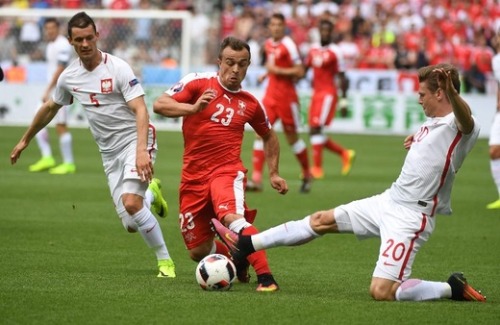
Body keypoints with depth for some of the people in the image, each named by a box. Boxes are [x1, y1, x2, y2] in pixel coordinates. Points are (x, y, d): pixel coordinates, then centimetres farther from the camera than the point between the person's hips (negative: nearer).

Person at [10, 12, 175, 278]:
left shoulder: (118, 68, -13)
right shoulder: (69, 77, 5)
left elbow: (140, 110, -22)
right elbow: (49, 108, 24)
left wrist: (141, 150, -35)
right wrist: (25, 140, 32)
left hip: (135, 140, -5)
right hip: (110, 153, 5)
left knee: (130, 202, -28)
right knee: (131, 225, 0)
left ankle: (165, 261, -11)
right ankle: (151, 195, 36)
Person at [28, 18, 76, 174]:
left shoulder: (62, 45, -13)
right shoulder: (51, 45, 15)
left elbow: (59, 70, -19)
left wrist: (47, 91, -20)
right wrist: (47, 91, 19)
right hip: (50, 90, 10)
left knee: (61, 126, -9)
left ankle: (69, 164, -3)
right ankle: (47, 158, 7)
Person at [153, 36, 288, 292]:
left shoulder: (250, 103, 6)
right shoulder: (198, 83, -2)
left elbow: (269, 136, 25)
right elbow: (159, 104, -12)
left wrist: (273, 173, 19)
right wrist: (193, 108, -27)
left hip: (227, 172, -2)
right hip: (193, 177, 2)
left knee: (232, 217, -35)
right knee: (198, 252, 6)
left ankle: (265, 277, -35)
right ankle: (238, 258, 36)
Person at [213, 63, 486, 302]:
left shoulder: (460, 126, -17)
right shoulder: (432, 121, 12)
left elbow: (465, 119, -45)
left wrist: (451, 91, -64)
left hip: (410, 217, -10)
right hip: (388, 201, 10)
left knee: (381, 292, -19)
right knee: (321, 220, 14)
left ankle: (452, 288, -2)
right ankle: (246, 245, 25)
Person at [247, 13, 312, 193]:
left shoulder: (288, 45, -13)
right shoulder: (268, 44, 9)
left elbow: (299, 71, -15)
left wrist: (277, 70, -19)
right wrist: (266, 75, 10)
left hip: (286, 96, -6)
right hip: (270, 95, 6)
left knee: (292, 137, 6)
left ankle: (307, 175, 25)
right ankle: (256, 179, -10)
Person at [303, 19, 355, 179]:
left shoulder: (335, 52, -7)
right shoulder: (313, 49, 11)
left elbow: (342, 77, -5)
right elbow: (303, 69, 19)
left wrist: (344, 100, -7)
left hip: (328, 94, -7)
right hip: (316, 93, 7)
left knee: (316, 129, -15)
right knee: (314, 132, 6)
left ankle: (317, 167, -11)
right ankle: (345, 154, 22)